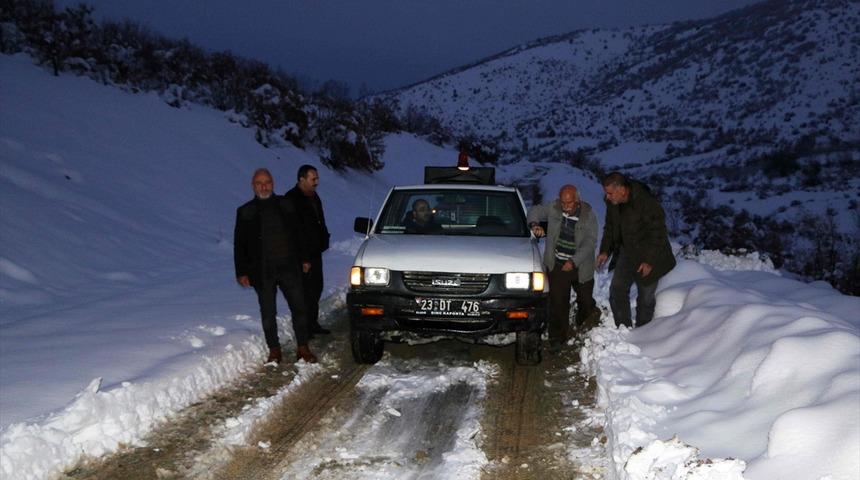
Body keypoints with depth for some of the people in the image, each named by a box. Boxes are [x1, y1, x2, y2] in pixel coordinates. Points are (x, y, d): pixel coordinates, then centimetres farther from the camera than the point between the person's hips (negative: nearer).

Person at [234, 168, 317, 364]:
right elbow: (239, 245, 5)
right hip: (263, 271, -1)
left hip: (289, 267, 1)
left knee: (299, 307, 1)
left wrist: (303, 259, 11)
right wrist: (241, 272, -1)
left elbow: (298, 234, 15)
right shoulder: (245, 212, 4)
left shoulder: (285, 205, 8)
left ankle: (303, 348, 11)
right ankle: (274, 350, 16)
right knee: (268, 313, 5)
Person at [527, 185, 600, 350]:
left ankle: (583, 324, 44)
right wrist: (534, 224, -14)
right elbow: (535, 211, 8)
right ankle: (557, 338, 10)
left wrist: (574, 262, -25)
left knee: (585, 299, 13)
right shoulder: (554, 208, -7)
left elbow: (590, 243, -17)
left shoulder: (588, 215, -13)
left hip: (581, 267, -1)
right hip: (557, 265, 1)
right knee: (558, 302, -1)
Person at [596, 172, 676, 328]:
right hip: (626, 253, 6)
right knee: (617, 290, 4)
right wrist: (605, 251, 3)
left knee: (646, 297, 7)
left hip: (648, 257, -6)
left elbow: (658, 233, -23)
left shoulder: (647, 203, -28)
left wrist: (649, 261, -22)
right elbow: (610, 228, 11)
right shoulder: (613, 203, -6)